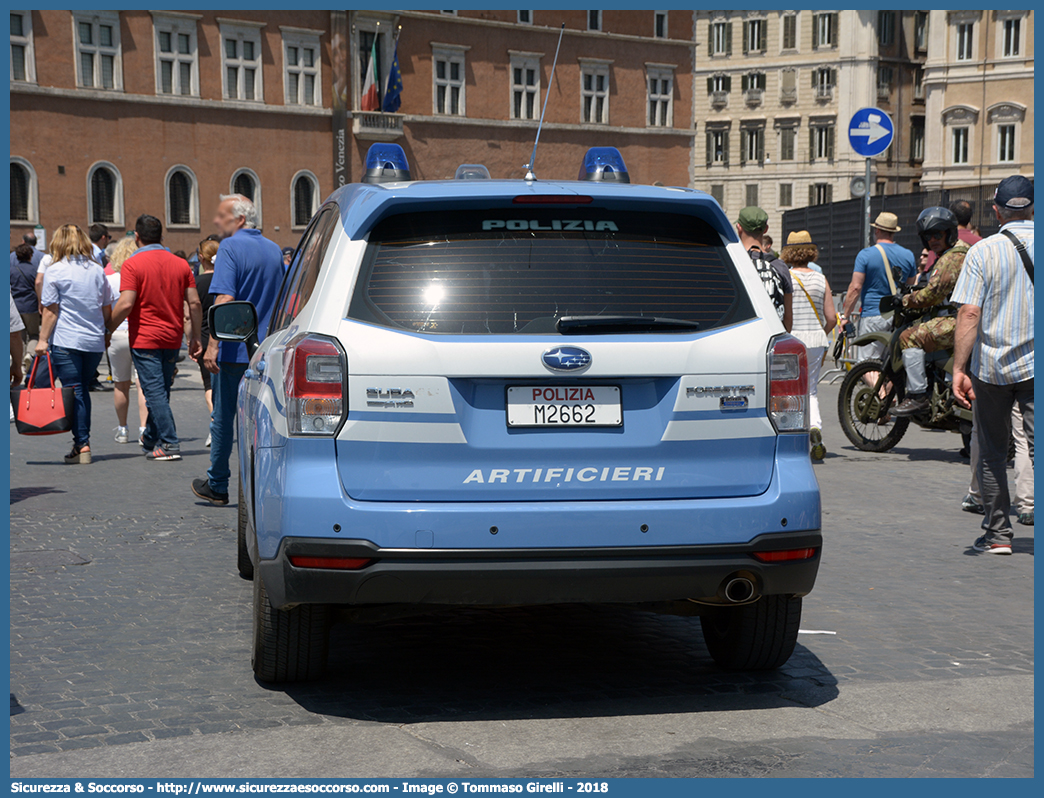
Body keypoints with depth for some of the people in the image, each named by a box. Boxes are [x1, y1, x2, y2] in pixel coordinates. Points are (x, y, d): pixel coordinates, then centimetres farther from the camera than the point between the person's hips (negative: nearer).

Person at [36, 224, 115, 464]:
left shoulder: (55, 270, -6)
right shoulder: (97, 270, 7)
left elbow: (50, 310, -8)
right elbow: (107, 308, 11)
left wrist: (42, 339, -2)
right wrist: (105, 334, 23)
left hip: (66, 341, -4)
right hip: (95, 342, 4)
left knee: (74, 392, -2)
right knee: (82, 390, 16)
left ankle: (82, 445, -6)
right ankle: (82, 439, 16)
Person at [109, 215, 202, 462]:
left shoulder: (133, 264, -10)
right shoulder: (181, 264, 5)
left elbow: (126, 304, -17)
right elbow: (194, 303, 4)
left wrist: (107, 329, -4)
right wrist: (195, 336, 11)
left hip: (145, 339, -6)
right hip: (172, 339, 6)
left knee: (155, 392, -5)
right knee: (161, 391, 17)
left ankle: (170, 444, -11)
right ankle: (151, 438, 31)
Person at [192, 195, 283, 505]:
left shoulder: (231, 247, -11)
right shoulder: (274, 249, 12)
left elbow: (225, 299, -20)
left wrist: (213, 344, -22)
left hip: (236, 350, -6)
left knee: (223, 419, 6)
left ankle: (217, 486, 15)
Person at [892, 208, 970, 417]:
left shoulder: (951, 258, -13)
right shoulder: (964, 252, 22)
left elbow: (932, 294, -19)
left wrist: (906, 301, -5)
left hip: (959, 321, -11)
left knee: (911, 337, -16)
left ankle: (917, 395, -21)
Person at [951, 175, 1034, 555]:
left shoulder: (983, 251, -6)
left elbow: (969, 313, -13)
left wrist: (959, 369, -12)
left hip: (990, 365, -1)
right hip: (1036, 365, 1)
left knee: (992, 453, 12)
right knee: (1038, 448, 0)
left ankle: (998, 534, 16)